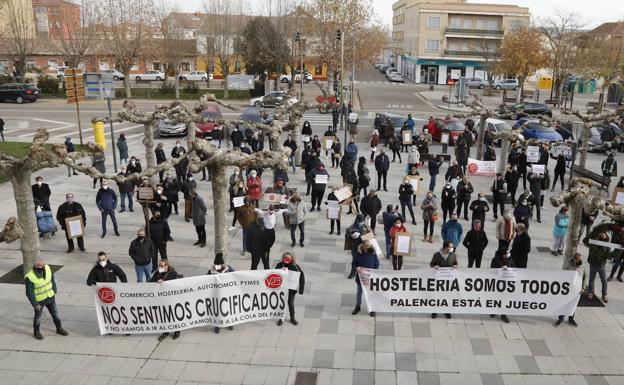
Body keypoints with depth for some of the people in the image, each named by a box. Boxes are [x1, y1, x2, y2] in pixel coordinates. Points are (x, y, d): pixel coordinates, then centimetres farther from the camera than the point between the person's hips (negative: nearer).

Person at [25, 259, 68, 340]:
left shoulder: (47, 268, -15)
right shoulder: (30, 277, -28)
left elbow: (52, 279, 4)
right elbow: (29, 292, -19)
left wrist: (54, 291, 9)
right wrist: (35, 304, -16)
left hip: (50, 297, 5)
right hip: (39, 300, -4)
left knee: (55, 313, 17)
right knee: (38, 316, 14)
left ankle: (59, 328, 37)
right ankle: (36, 332, 39)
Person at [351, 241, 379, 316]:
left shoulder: (373, 254, -11)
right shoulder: (358, 254, -11)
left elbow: (377, 265, -2)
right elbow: (353, 264, -4)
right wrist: (356, 268, -24)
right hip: (360, 277, 1)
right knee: (359, 292, 18)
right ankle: (358, 306, 34)